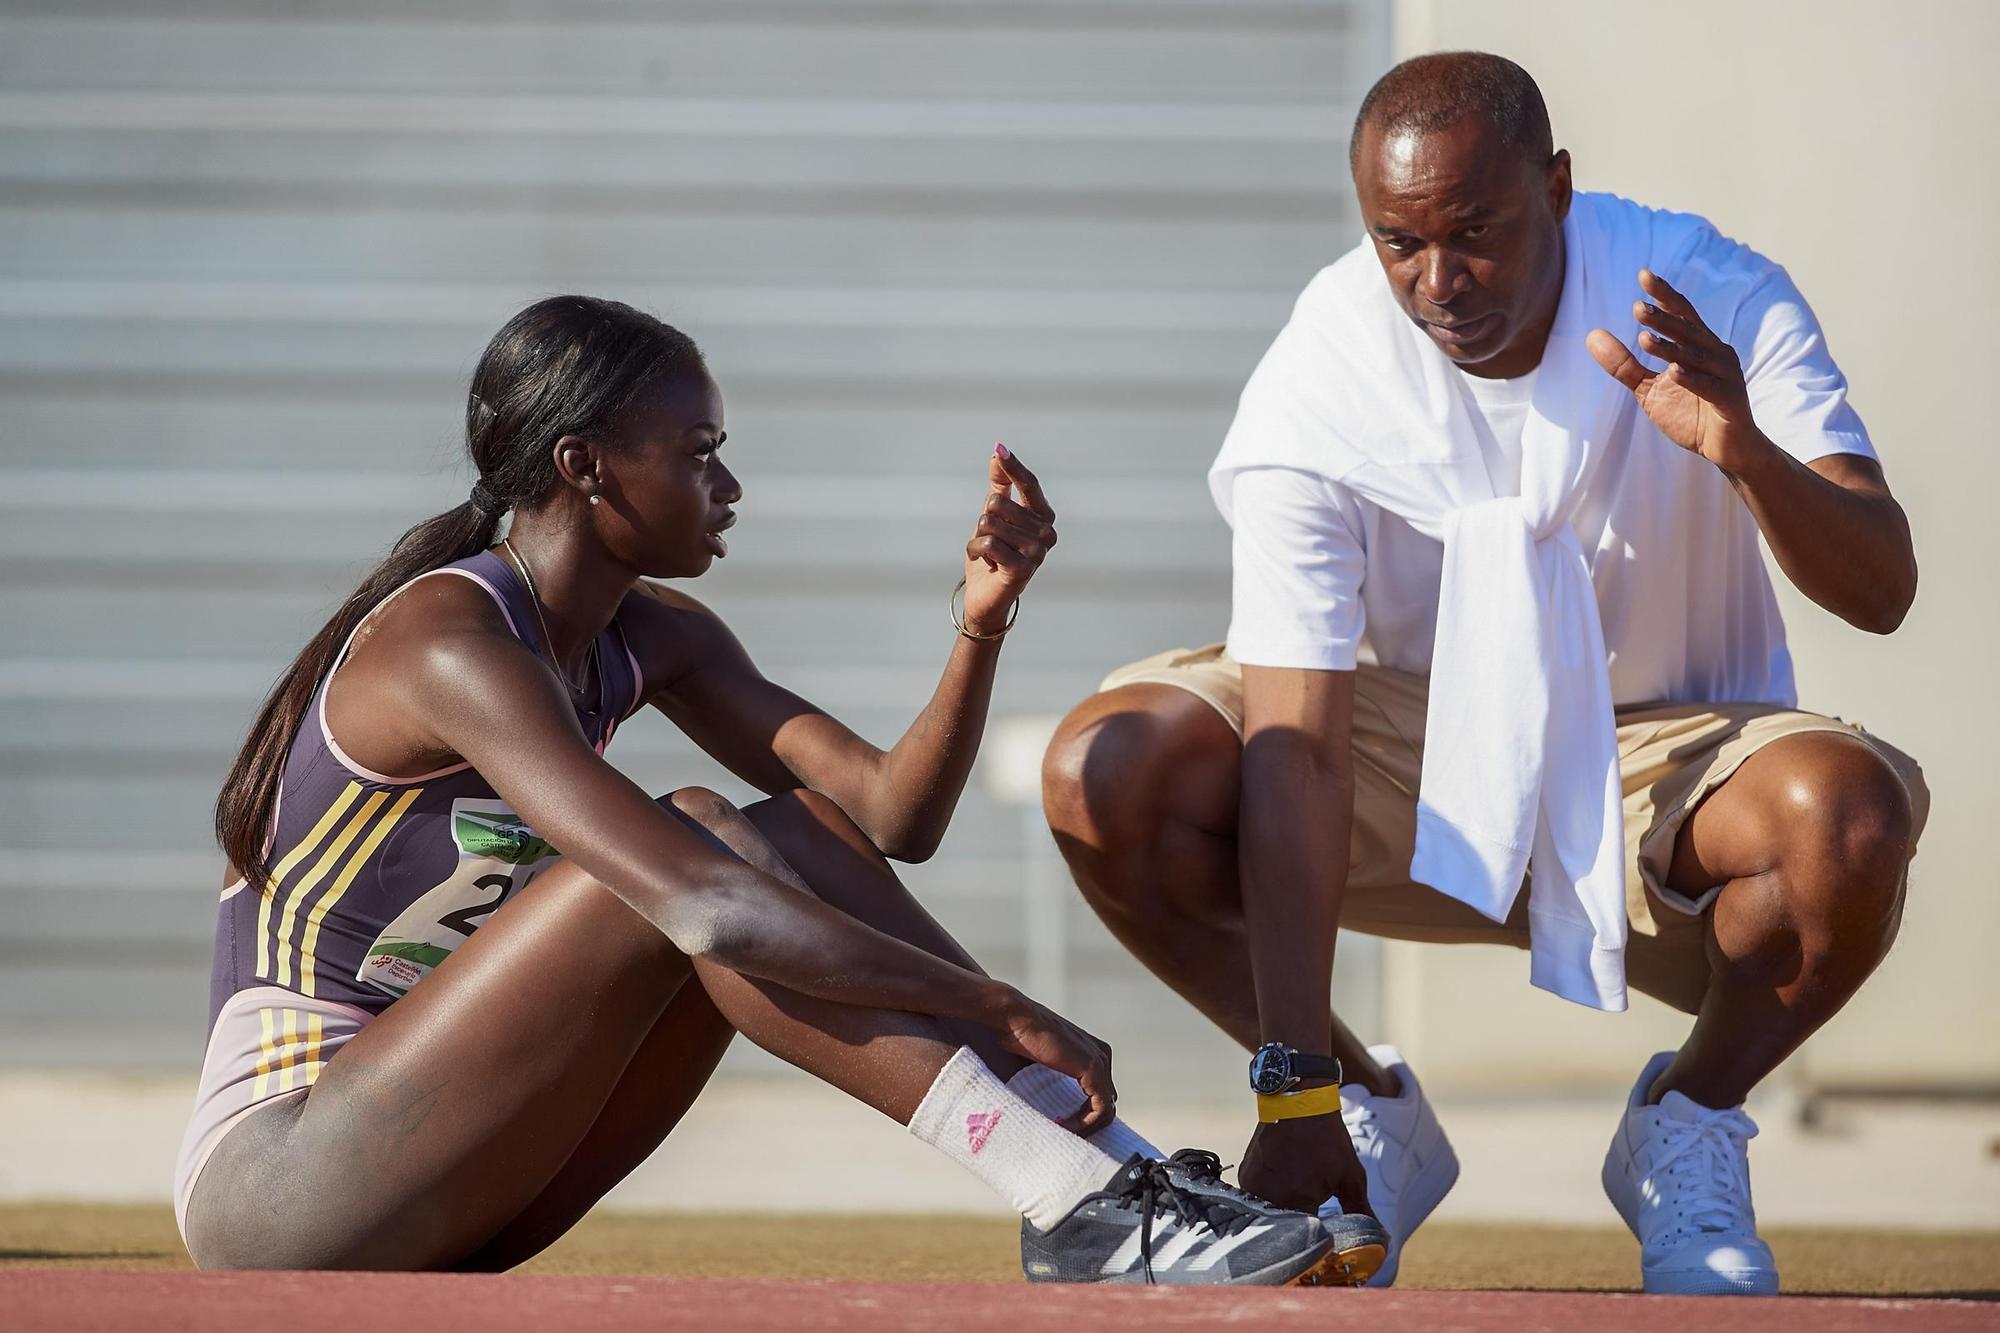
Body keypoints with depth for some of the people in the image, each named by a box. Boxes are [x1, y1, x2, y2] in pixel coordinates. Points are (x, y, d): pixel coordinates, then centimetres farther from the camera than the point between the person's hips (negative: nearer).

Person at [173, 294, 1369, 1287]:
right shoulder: (451, 647, -20)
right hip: (270, 1177, -8)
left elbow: (895, 817, 4)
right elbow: (701, 908, -31)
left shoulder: (648, 640, 8)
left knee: (801, 834, -4)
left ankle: (1105, 1170, -13)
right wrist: (1002, 1012, -29)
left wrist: (985, 621, -12)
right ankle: (1080, 1202, -28)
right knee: (689, 850, -24)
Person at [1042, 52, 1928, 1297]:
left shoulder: (1715, 297, -19)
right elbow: (1297, 746, -26)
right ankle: (1376, 1118, 0)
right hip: (1418, 736, 1)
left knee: (1850, 810, -35)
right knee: (1108, 773, -23)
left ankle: (1688, 1130, -3)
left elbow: (1883, 593, -25)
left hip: (1665, 752, -1)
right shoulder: (1318, 385, -21)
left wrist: (1746, 454, -48)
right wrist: (1296, 1090, -32)